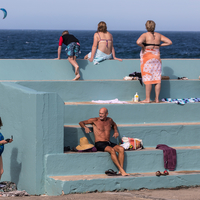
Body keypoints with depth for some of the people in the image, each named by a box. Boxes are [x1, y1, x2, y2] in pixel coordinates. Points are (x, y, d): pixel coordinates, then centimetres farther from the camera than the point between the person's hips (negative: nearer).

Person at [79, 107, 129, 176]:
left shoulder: (109, 120, 15)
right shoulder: (95, 120, 2)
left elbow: (114, 124, 40)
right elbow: (81, 122, 5)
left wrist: (116, 132, 19)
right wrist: (85, 127, -18)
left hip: (109, 143, 5)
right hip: (99, 144, -5)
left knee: (121, 149, -24)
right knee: (112, 150, -34)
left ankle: (121, 171, -29)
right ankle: (121, 170, -34)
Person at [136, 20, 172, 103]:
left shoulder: (145, 35, -10)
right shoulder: (158, 35, 6)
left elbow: (138, 42, -28)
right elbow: (169, 42, 7)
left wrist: (143, 46, -10)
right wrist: (159, 45, 8)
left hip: (147, 57, -5)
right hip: (156, 56, 5)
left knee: (148, 78, -3)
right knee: (157, 78, 6)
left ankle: (147, 99, -2)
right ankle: (157, 98, 8)